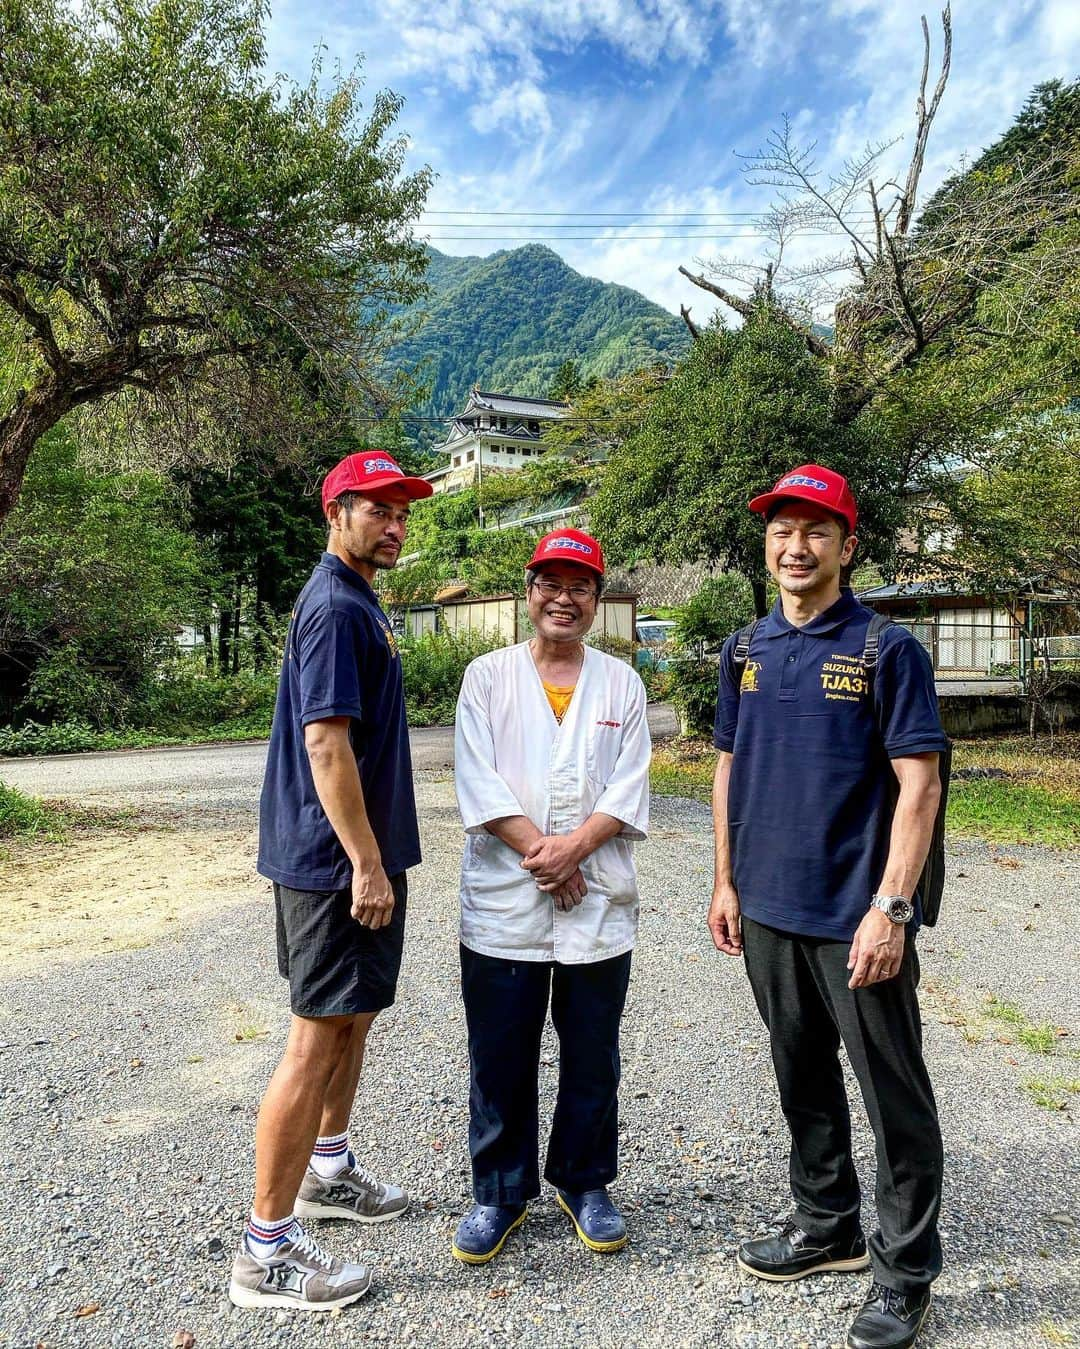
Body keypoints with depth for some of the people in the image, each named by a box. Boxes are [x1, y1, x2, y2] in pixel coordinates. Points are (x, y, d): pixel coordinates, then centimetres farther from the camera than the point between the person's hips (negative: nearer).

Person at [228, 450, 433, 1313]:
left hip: (365, 853, 10)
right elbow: (324, 741, -23)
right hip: (339, 860, -10)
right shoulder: (336, 607, -16)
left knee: (356, 1017, 22)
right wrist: (366, 863, -22)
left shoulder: (358, 603, 15)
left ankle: (328, 1171, 41)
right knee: (319, 1039, -2)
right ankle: (267, 1250, 12)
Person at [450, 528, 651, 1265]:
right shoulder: (488, 676, 4)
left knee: (593, 1058, 13)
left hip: (601, 903, 1)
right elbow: (479, 783, -5)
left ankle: (586, 1183, 35)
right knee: (500, 1060, 9)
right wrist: (538, 853, -13)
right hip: (504, 902, -1)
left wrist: (573, 846, -15)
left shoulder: (622, 683, 7)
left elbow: (630, 788, -1)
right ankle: (500, 1191, 30)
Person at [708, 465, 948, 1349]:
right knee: (804, 1079, 20)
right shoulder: (746, 654, 7)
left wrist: (891, 908, -19)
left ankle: (906, 1270, 28)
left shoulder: (887, 649, -9)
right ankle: (828, 1227, 40)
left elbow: (919, 784, -13)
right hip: (769, 912, 6)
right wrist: (727, 884, 10)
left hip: (857, 918, -5)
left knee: (894, 1097, 9)